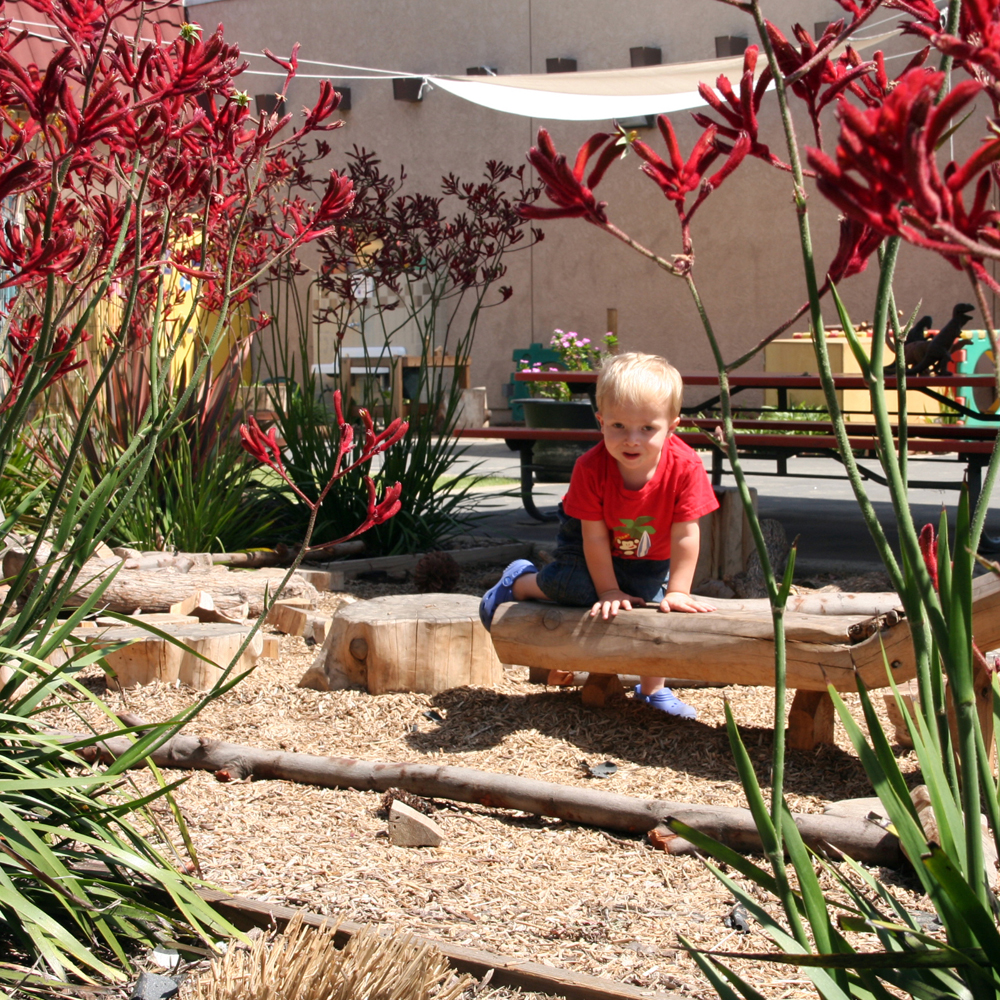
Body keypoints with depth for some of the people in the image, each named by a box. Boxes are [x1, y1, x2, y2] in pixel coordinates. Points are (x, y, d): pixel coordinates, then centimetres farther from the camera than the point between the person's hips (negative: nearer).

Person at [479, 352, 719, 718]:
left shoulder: (685, 467, -33)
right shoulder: (591, 467, -34)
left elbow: (685, 535, -25)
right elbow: (594, 536, -24)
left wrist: (677, 592, -22)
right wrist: (609, 591, -20)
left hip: (650, 559, 2)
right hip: (589, 543, -2)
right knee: (575, 586, -27)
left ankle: (652, 689, 21)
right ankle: (520, 581, 7)